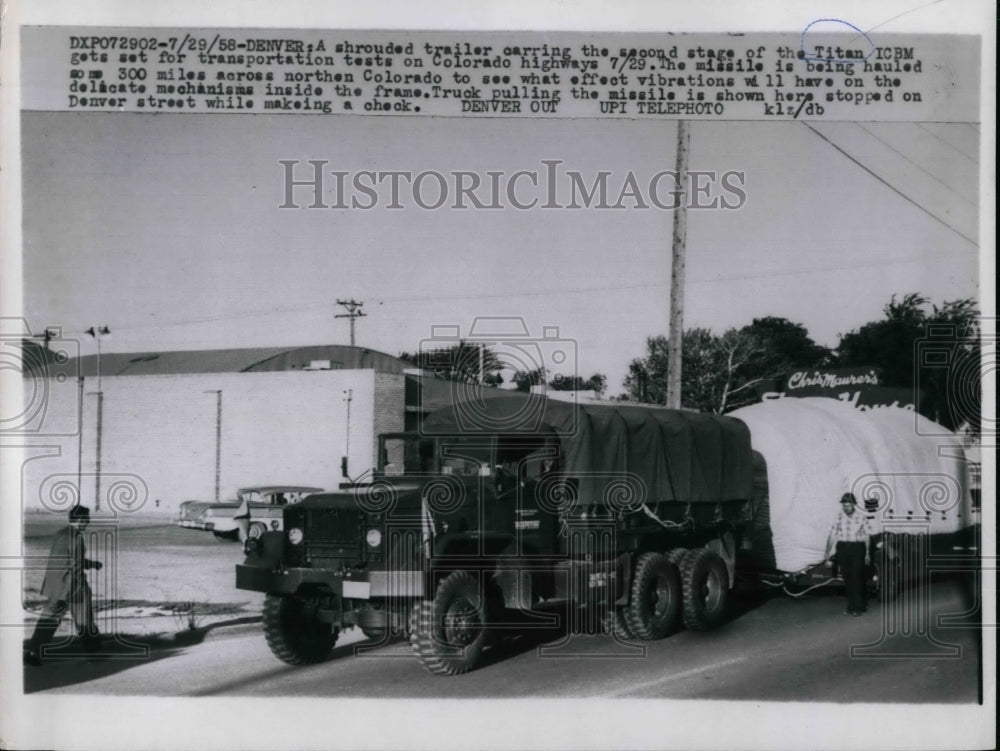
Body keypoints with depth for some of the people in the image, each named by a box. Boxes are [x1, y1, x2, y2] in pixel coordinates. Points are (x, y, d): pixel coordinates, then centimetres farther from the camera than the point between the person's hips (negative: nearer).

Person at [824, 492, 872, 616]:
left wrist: (867, 553, 1)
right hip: (842, 549, 3)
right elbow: (832, 535, 6)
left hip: (857, 548, -3)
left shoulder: (861, 516, -2)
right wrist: (828, 551, 2)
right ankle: (851, 606, 13)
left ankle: (857, 607, -1)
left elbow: (867, 536, 3)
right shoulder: (839, 517, 4)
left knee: (856, 577, -7)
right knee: (847, 578, 5)